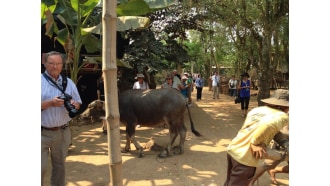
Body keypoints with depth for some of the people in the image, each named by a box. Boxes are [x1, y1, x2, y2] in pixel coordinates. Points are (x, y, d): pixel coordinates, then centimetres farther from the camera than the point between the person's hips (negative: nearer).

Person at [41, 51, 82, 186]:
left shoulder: (69, 83, 8)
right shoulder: (40, 81, -6)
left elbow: (78, 103, 11)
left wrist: (73, 104, -12)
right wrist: (50, 103, -25)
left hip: (63, 132, 4)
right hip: (42, 133, -4)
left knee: (59, 165, 17)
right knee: (41, 167, -2)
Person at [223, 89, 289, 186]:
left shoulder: (256, 109, 15)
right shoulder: (283, 116, -4)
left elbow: (249, 130, 1)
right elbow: (267, 125, -26)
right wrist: (255, 143, -15)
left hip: (232, 149, 7)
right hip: (245, 158, -7)